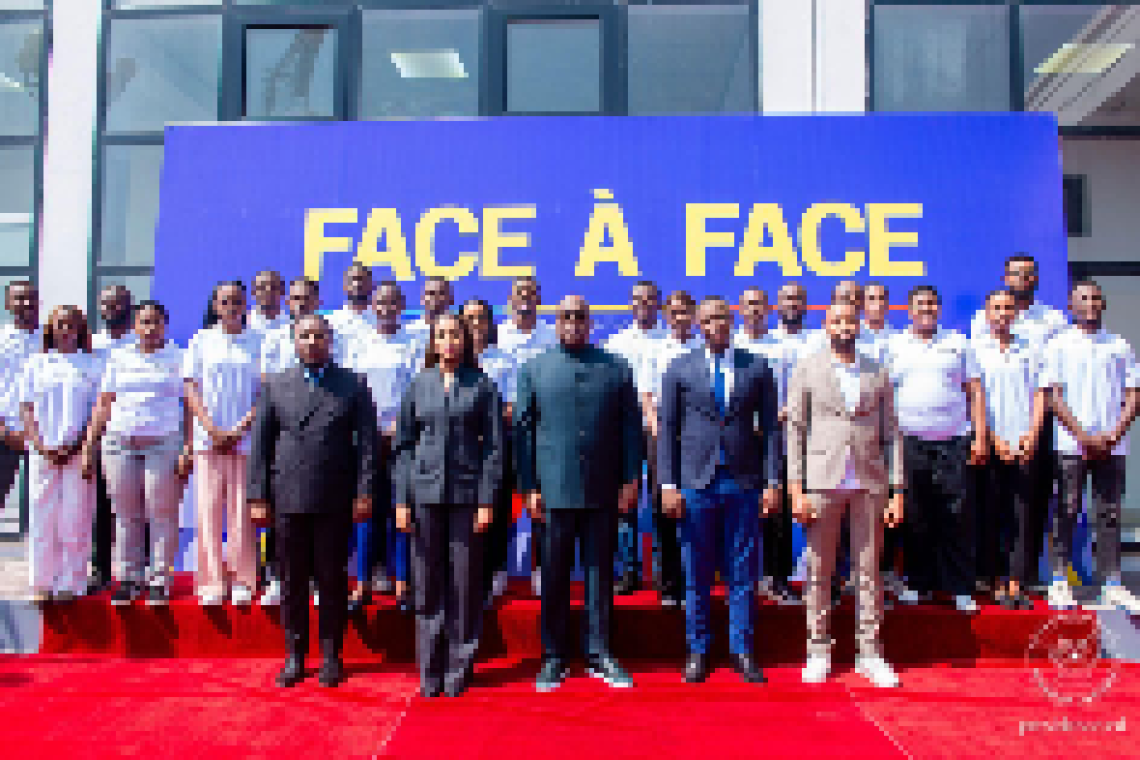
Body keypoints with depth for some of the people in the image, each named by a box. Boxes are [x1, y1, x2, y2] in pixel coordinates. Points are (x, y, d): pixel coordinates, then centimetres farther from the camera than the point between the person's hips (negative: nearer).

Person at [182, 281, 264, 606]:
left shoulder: (258, 342, 6)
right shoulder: (201, 341, 8)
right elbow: (191, 389, 5)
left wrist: (240, 430, -7)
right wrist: (212, 429, -7)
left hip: (245, 437, -1)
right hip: (208, 437, 1)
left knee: (242, 510, -1)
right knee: (209, 509, 0)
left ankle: (243, 582, 7)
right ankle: (212, 583, 6)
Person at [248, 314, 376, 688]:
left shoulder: (354, 386, 5)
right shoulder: (274, 385, 10)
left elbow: (367, 442, 3)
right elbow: (260, 444, 8)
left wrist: (364, 492, -5)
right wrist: (258, 497, 2)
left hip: (336, 502, -1)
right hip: (288, 501, 1)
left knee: (333, 580, 6)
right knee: (292, 581, 8)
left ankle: (331, 655, 19)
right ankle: (295, 655, 22)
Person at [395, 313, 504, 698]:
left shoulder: (482, 386, 3)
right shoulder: (418, 385, 9)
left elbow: (494, 446, 1)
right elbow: (403, 445, 9)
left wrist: (486, 501, -7)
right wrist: (401, 501, 1)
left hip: (467, 493, -2)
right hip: (426, 493, 2)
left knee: (465, 586, 3)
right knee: (427, 586, 6)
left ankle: (459, 668, 17)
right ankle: (430, 671, 18)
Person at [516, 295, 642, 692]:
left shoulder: (617, 369, 9)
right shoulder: (534, 370, 7)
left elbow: (631, 427, 8)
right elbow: (522, 429, 5)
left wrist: (630, 479, 1)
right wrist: (529, 487, -1)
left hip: (603, 491, 1)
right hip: (554, 491, -1)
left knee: (600, 574, 8)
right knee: (554, 577, 6)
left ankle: (599, 654, 20)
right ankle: (553, 658, 18)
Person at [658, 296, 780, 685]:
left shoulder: (757, 367, 6)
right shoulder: (679, 369, 5)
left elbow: (770, 427, 6)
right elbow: (667, 429, 4)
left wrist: (772, 481, -1)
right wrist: (668, 484, -3)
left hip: (744, 482, 1)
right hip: (696, 482, 0)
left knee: (742, 573, 7)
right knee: (696, 575, 6)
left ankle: (742, 651, 19)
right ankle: (698, 651, 20)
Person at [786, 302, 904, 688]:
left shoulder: (877, 374, 11)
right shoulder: (807, 370, 4)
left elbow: (891, 434, 10)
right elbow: (795, 431, 1)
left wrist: (897, 491, 3)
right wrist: (796, 490, -7)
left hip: (870, 484, 2)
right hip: (823, 482, -2)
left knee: (869, 570, 7)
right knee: (819, 571, 4)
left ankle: (869, 651, 18)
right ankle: (818, 649, 16)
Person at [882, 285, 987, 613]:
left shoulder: (958, 343, 12)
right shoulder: (894, 346, 11)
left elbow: (975, 391, 9)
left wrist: (980, 436, 0)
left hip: (954, 442, 0)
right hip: (909, 444, 0)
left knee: (958, 519, -1)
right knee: (915, 520, 4)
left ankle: (961, 588, 7)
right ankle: (919, 583, 15)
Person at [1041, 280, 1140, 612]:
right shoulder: (1059, 345, 3)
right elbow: (1054, 395, -3)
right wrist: (1084, 436, -11)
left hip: (1111, 444, 3)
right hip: (1071, 444, -2)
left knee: (1109, 514, 6)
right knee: (1065, 513, 1)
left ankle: (1112, 584, 13)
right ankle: (1058, 582, 9)